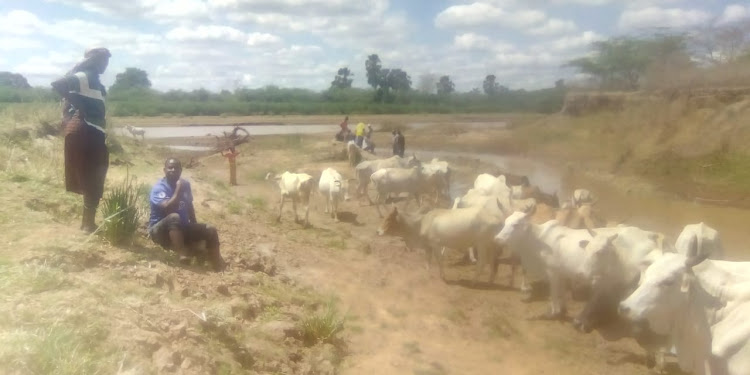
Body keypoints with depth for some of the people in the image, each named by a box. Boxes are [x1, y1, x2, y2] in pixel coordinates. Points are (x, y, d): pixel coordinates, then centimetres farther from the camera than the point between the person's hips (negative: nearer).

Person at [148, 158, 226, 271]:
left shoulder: (185, 184, 4)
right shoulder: (159, 188, -17)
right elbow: (168, 208, -33)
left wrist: (195, 228, 13)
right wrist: (178, 190, -26)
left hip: (182, 228, 6)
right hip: (161, 231, -6)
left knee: (211, 231, -10)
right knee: (174, 217, -38)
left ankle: (218, 266, -9)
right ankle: (183, 254, -42)